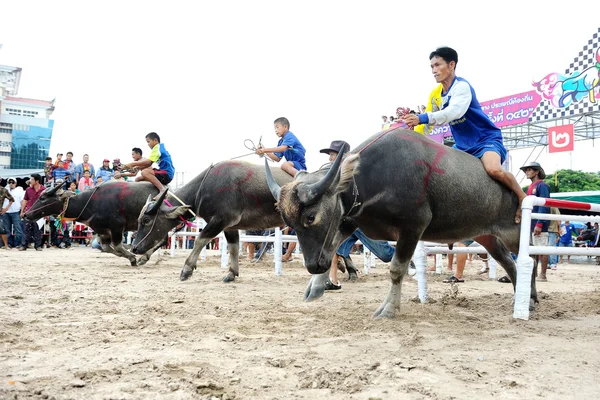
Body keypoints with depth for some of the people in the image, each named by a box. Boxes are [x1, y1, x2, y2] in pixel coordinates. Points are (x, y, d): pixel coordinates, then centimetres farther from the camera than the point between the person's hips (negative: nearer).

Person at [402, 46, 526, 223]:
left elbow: (455, 111, -33)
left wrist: (423, 118, -42)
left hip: (486, 139, -9)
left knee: (493, 169, -34)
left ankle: (523, 198, -11)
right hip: (462, 145, 9)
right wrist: (412, 117, -7)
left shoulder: (462, 86, -15)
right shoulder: (437, 94, 10)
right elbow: (436, 118, 10)